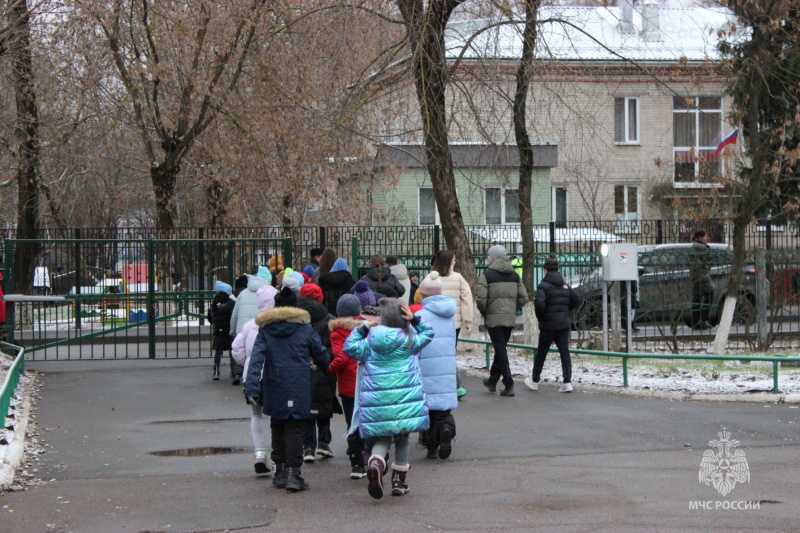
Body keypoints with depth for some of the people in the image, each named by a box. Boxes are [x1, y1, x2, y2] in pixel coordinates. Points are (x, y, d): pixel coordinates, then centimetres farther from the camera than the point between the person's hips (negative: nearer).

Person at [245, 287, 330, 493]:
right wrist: (330, 370, 26)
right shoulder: (305, 328, -1)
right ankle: (293, 472, -10)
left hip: (274, 390, 2)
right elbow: (321, 355, 6)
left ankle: (280, 470, 21)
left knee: (277, 428, 16)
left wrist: (251, 388, -16)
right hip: (299, 389, -2)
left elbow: (256, 359, -9)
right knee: (295, 429, 0)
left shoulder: (265, 330, 2)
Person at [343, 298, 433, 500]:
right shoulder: (409, 340, 0)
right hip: (405, 399, 0)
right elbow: (428, 333, 16)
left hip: (376, 402, 0)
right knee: (402, 439, 15)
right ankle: (400, 481, 20)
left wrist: (362, 329, 16)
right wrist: (415, 319, 5)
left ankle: (375, 463, -26)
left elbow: (349, 347, 13)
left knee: (382, 439, 7)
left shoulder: (369, 342, 1)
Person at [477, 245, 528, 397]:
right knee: (501, 348, 17)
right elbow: (523, 298, 5)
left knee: (500, 349, -2)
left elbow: (481, 299, -15)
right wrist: (512, 309, 14)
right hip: (511, 319, 5)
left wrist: (484, 313, 1)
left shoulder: (486, 275, -7)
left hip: (494, 319, -5)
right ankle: (492, 380, 29)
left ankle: (509, 384, -8)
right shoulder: (514, 275, 9)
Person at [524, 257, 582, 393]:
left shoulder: (544, 286, -12)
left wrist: (540, 316, -9)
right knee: (564, 352, 3)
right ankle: (567, 382, -6)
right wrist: (565, 311, 14)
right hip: (564, 324, 4)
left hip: (548, 325, -4)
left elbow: (539, 303, -25)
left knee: (541, 352, 9)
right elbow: (577, 300, 15)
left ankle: (534, 380, 22)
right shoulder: (565, 286, 8)